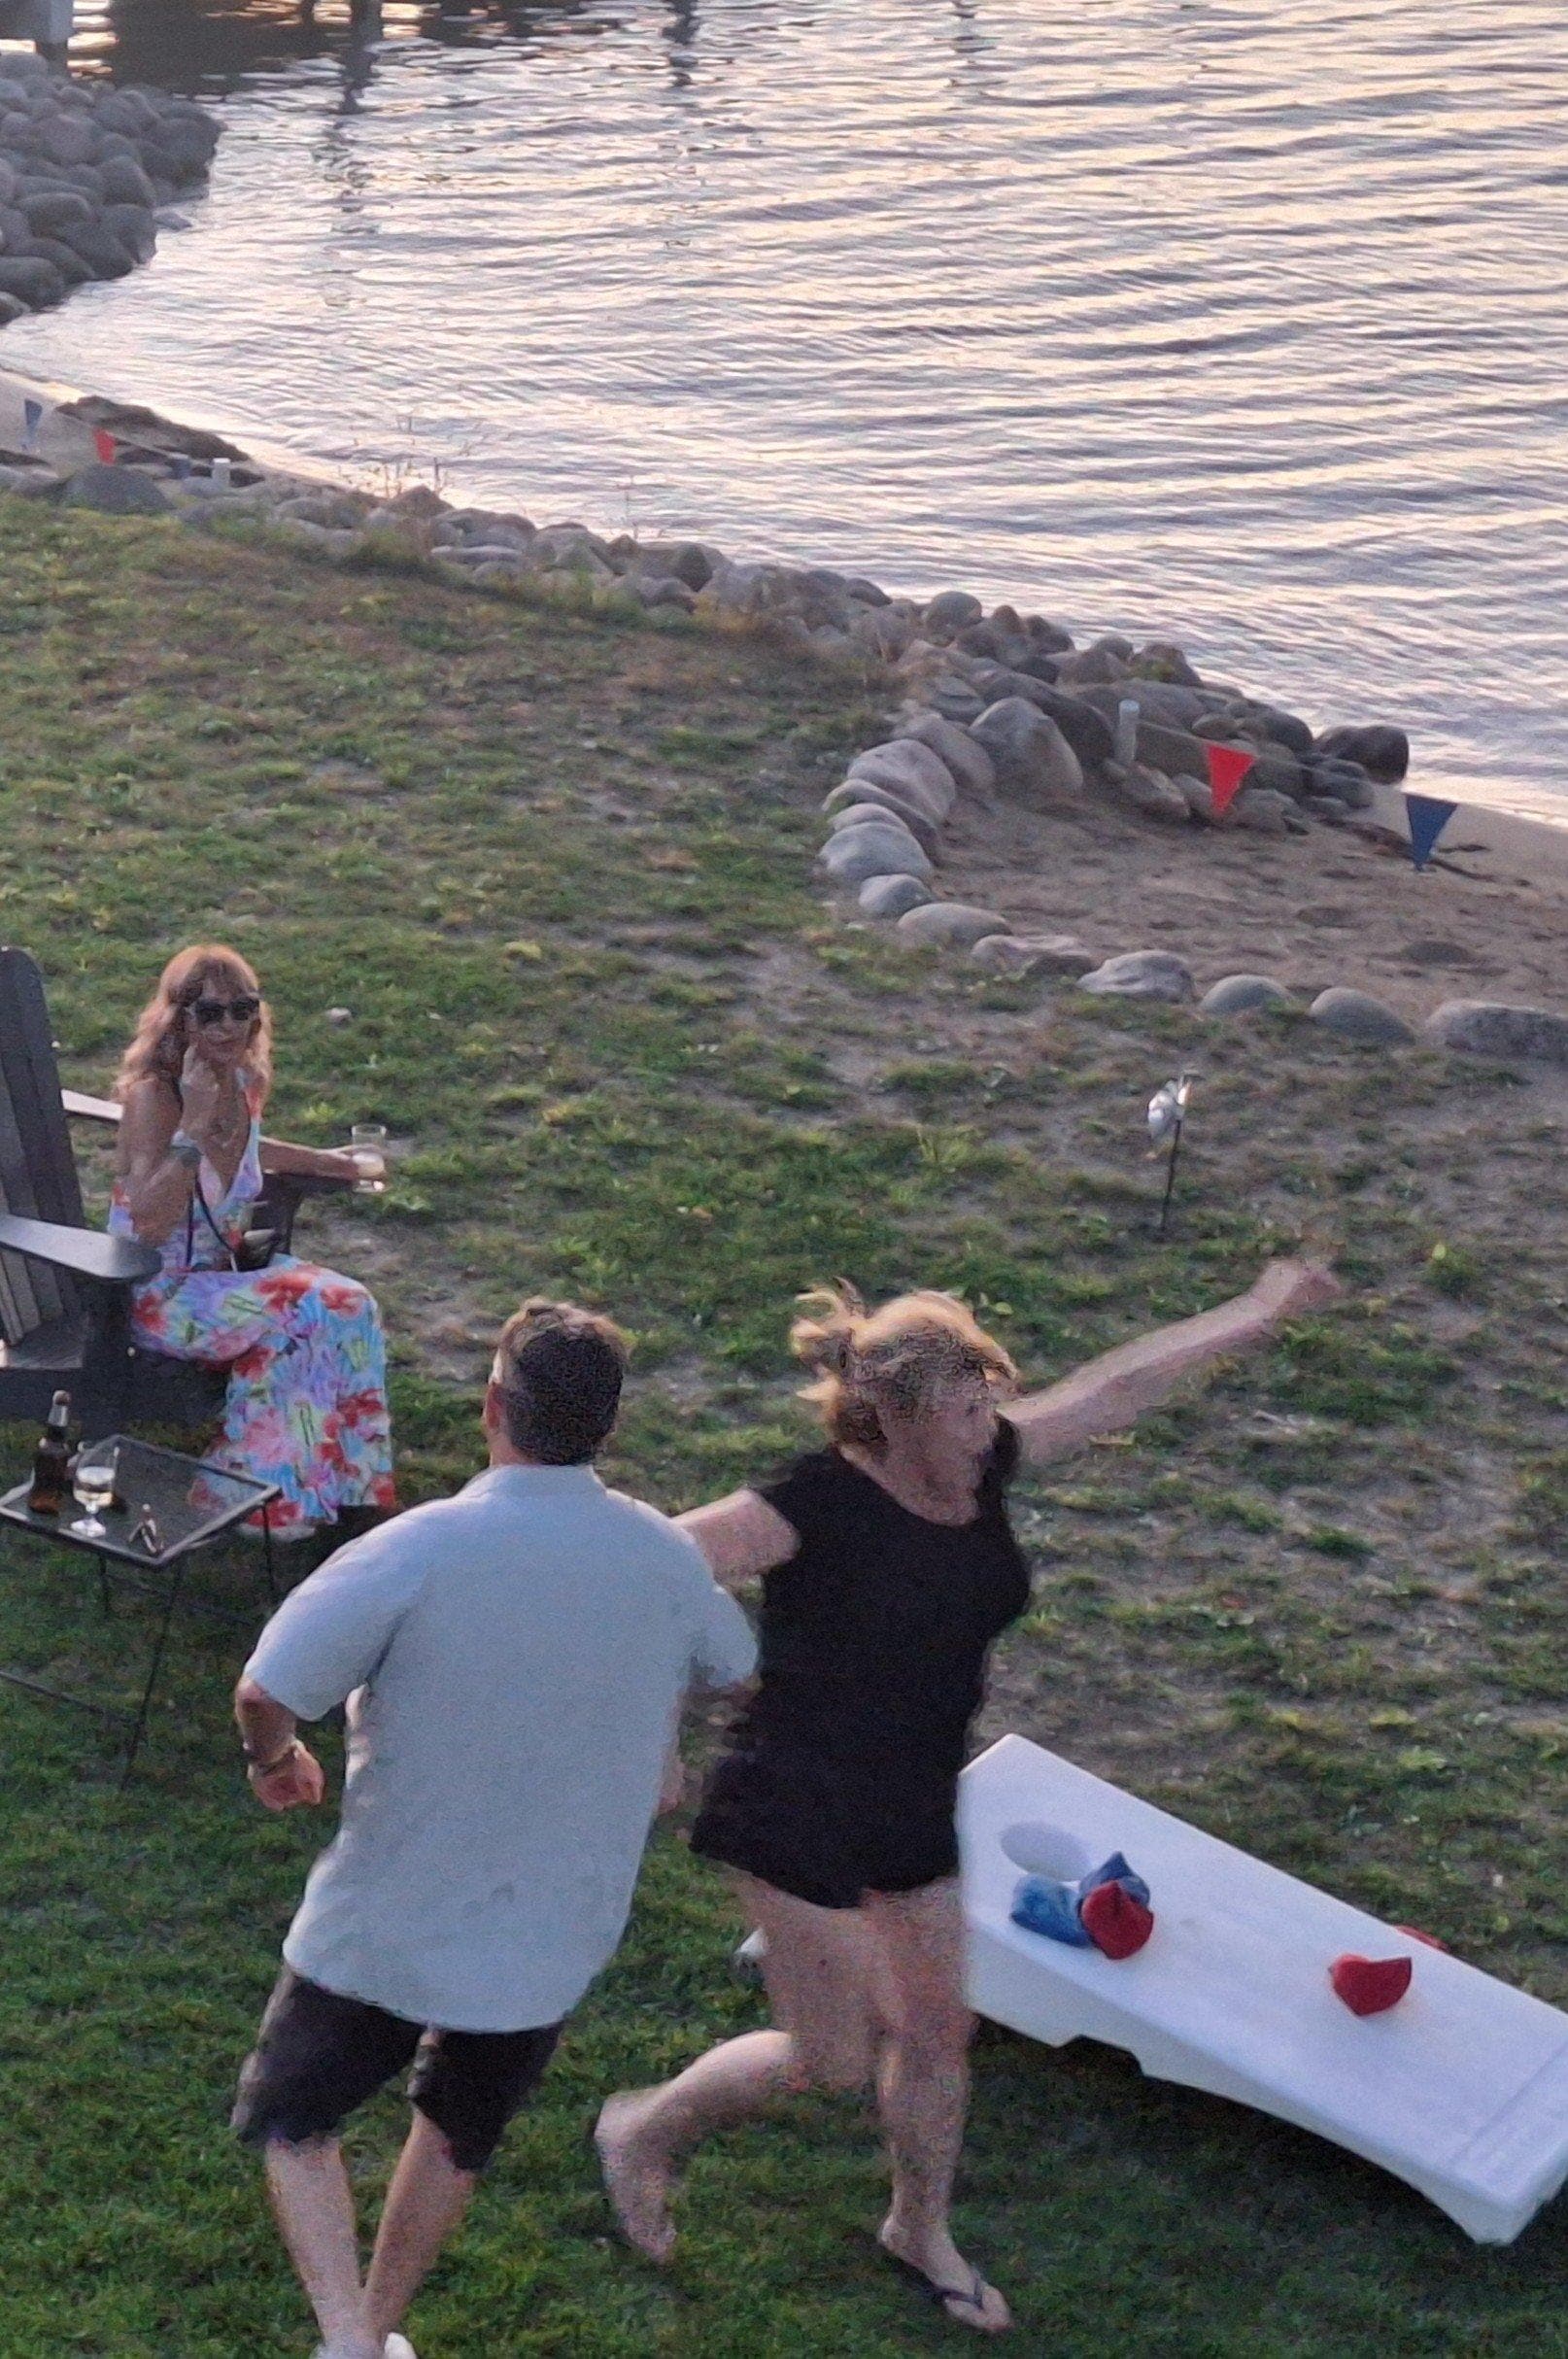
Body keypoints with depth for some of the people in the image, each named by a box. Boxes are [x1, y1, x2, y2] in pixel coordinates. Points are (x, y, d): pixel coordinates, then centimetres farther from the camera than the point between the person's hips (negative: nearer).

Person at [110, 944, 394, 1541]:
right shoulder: (153, 1095, -21)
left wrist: (322, 1161, 27)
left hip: (224, 1273, 7)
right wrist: (192, 1122, -33)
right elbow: (149, 1228, -31)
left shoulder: (243, 1084, 1)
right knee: (307, 1312, -23)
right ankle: (290, 1498, -10)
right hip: (159, 1297, -7)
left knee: (350, 1307, -15)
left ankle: (349, 1486, -8)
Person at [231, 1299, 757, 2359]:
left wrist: (276, 1759, 0)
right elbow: (730, 1667, 12)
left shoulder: (419, 1550, -23)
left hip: (386, 1930, -4)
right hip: (554, 1940, 4)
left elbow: (266, 1692, -22)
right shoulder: (666, 1557, -9)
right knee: (460, 2134, 29)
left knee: (291, 2118, 20)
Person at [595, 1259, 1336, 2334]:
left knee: (937, 2031, 17)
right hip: (801, 1818, -7)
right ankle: (646, 2133, 27)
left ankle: (921, 2232, 42)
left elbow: (1119, 1386, 7)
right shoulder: (820, 1503, -23)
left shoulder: (981, 1469, -3)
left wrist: (1257, 1315, 14)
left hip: (914, 1815, 7)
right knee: (833, 2057, 2)